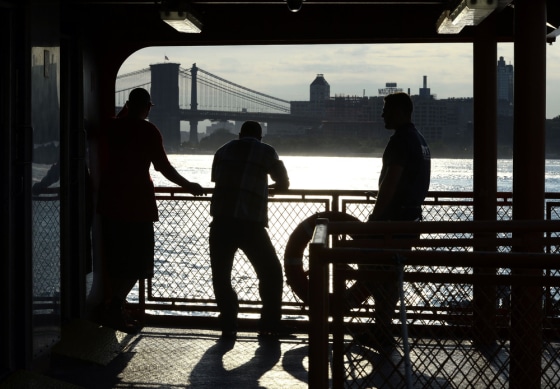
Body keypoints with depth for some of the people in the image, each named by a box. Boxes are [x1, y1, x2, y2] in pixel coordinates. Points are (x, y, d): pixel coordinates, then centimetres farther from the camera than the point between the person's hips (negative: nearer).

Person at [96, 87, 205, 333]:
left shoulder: (111, 128, 8)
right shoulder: (147, 131, -7)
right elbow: (164, 168, -9)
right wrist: (188, 186, 5)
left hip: (110, 202, 6)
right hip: (137, 204, -6)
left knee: (116, 260, 14)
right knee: (138, 261, -1)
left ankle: (115, 311, 19)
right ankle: (113, 307, -12)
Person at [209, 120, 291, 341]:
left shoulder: (223, 151, 17)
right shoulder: (266, 152, 10)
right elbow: (284, 183, 18)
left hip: (221, 222, 2)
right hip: (250, 224, -2)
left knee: (221, 275, 12)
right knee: (271, 273, 14)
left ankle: (228, 325, 8)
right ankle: (269, 324, 16)